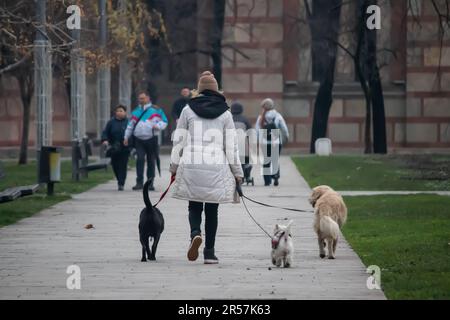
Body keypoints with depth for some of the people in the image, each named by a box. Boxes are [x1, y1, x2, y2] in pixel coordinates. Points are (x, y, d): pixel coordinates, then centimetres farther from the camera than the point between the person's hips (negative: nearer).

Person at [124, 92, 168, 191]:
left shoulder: (156, 110, 6)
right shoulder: (136, 111, 16)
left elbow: (164, 122, 4)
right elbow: (130, 125, 22)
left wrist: (158, 126, -16)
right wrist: (126, 137, 18)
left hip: (152, 139, -1)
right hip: (139, 140, 1)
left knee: (151, 161, 4)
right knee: (140, 159, -13)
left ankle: (150, 183, 12)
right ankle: (139, 182, -13)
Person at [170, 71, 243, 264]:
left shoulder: (188, 110, 3)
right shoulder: (225, 113, 4)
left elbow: (179, 140, 5)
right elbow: (231, 146, 3)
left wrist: (174, 167, 15)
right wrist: (237, 172, 10)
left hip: (191, 166, 0)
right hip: (217, 167, 0)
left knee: (194, 206, 11)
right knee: (212, 210, 8)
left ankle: (195, 233, -19)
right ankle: (209, 252, 6)